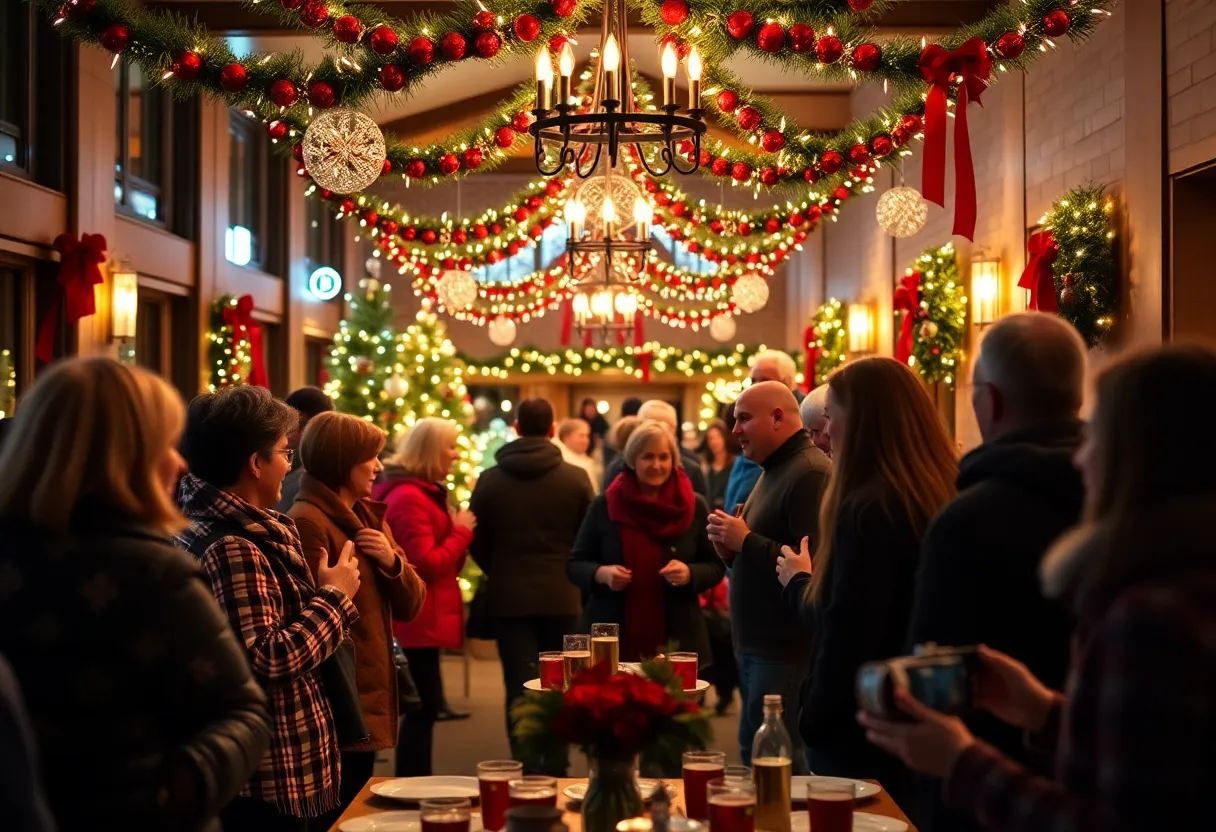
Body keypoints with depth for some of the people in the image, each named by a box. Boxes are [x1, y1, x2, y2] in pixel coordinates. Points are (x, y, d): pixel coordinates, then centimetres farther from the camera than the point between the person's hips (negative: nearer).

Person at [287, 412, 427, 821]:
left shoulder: (368, 516, 13)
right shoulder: (307, 523, -15)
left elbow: (410, 605, 10)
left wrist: (392, 562, -7)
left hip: (371, 702, 9)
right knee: (338, 818, -1)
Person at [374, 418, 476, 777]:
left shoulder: (424, 492, 16)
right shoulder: (408, 498, -18)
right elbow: (426, 564, -22)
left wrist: (457, 535, 3)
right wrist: (462, 532, -11)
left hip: (422, 619, 11)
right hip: (417, 621, -11)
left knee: (423, 704, 13)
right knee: (425, 703, -6)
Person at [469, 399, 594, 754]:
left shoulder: (490, 480, -3)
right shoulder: (576, 479, -5)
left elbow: (477, 544, 4)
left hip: (509, 597, 0)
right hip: (561, 596, 0)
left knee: (520, 688, 0)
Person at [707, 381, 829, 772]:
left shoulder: (810, 473, -16)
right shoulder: (773, 470, 18)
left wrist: (747, 541, -19)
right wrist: (732, 549, 5)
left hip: (784, 651, -11)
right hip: (756, 644, 11)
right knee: (754, 756, 14)